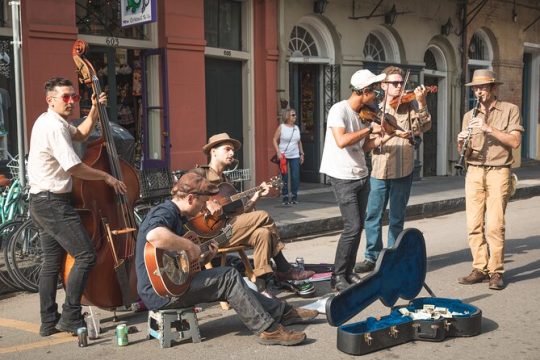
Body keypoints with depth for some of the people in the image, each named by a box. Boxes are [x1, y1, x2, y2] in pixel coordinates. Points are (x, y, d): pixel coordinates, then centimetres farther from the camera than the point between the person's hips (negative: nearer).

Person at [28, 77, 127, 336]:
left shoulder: (47, 121, 15)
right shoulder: (54, 126, -17)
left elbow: (79, 134, 31)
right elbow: (74, 168, -23)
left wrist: (94, 111, 19)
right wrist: (107, 177, -11)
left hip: (41, 203, 11)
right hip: (54, 203, -11)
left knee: (52, 261, 13)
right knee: (86, 256, -11)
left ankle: (48, 322, 17)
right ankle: (70, 317, -7)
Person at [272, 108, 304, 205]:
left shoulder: (296, 128, 12)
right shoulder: (281, 127, -1)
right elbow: (275, 140, -3)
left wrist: (302, 153, 15)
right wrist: (278, 152, -13)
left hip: (295, 156, 4)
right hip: (283, 156, -4)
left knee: (295, 177, -1)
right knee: (284, 178, 0)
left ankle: (294, 196, 11)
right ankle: (285, 197, 9)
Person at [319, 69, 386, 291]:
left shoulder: (362, 113, 10)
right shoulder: (339, 110, -15)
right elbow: (341, 141, -30)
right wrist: (369, 128, -23)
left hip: (361, 176, 8)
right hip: (343, 178, -8)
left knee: (358, 226, 10)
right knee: (352, 227, -12)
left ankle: (349, 272, 22)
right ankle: (338, 277, 0)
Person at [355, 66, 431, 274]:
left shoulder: (410, 106, 5)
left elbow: (424, 126, -11)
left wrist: (421, 103, -24)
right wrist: (392, 134, -19)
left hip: (403, 170, -1)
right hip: (379, 170, 1)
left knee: (396, 218, 7)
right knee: (373, 216, 2)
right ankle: (371, 257, 15)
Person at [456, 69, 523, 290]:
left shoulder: (509, 110, 4)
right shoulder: (470, 116, 14)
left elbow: (515, 142, -8)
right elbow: (464, 153, 13)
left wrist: (489, 128, -16)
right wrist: (462, 142, -10)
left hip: (498, 172, -4)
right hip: (474, 172, 4)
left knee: (495, 225, -9)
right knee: (474, 224, 0)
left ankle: (496, 272, 0)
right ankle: (480, 269, 8)